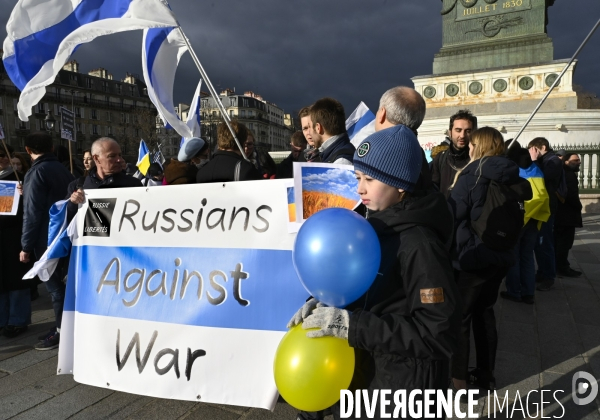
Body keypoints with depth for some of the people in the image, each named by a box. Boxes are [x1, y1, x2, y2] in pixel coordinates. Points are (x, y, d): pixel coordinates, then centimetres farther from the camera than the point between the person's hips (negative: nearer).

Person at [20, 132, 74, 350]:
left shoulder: (36, 172, -14)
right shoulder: (63, 170, 9)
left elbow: (32, 213, -16)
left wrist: (26, 246, -11)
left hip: (47, 239, -7)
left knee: (54, 285, 0)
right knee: (57, 283, 15)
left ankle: (61, 332, 7)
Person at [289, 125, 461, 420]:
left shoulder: (418, 243, -24)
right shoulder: (376, 224, 1)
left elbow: (439, 334, -26)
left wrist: (351, 324, -30)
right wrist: (326, 303, -9)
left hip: (403, 389, -7)